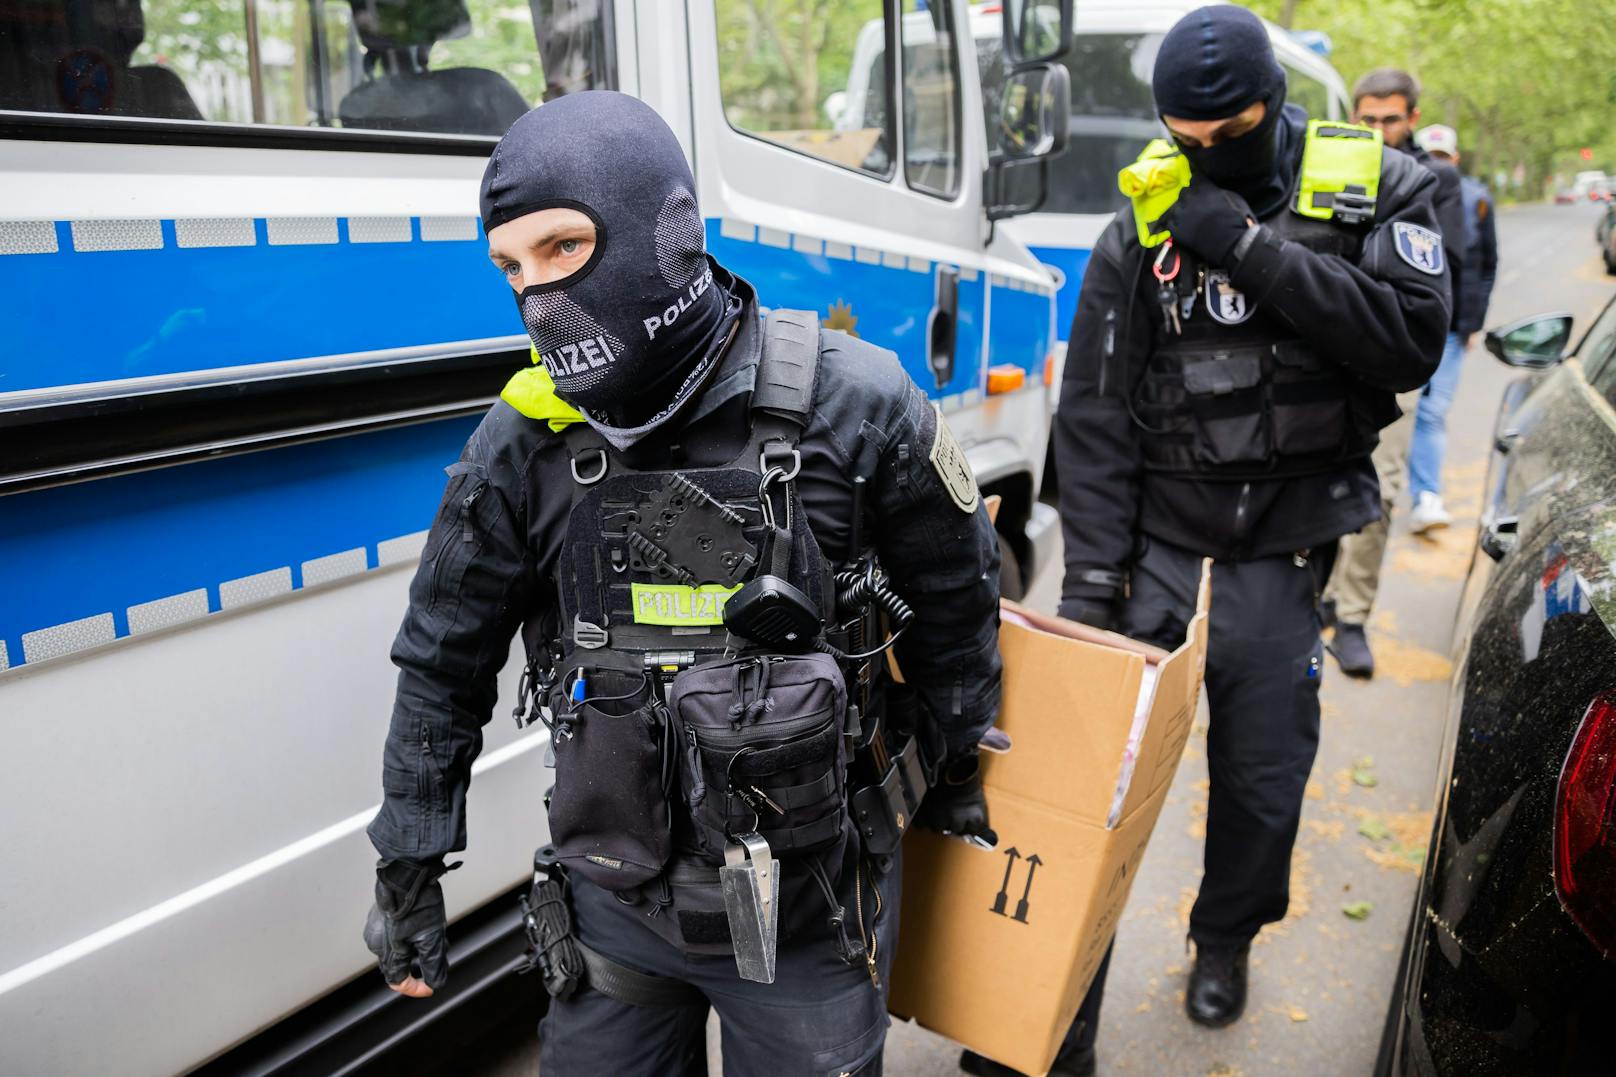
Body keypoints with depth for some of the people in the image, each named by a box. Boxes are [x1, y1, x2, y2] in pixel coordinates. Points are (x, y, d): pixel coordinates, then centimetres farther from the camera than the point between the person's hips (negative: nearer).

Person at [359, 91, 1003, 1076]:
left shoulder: (850, 404, -17)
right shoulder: (522, 443, -9)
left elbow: (955, 593, 0)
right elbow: (444, 663, 3)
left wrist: (956, 766, 12)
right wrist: (409, 869, 8)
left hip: (807, 913, -2)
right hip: (613, 907, 3)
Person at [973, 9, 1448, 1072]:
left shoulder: (1376, 188, 1)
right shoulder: (1143, 232, -1)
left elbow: (1414, 339, -13)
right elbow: (1095, 414, -3)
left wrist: (1255, 251, -19)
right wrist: (1090, 573, -10)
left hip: (1285, 547, 1)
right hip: (1155, 537, 0)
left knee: (1263, 773, 9)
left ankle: (1226, 941, 40)